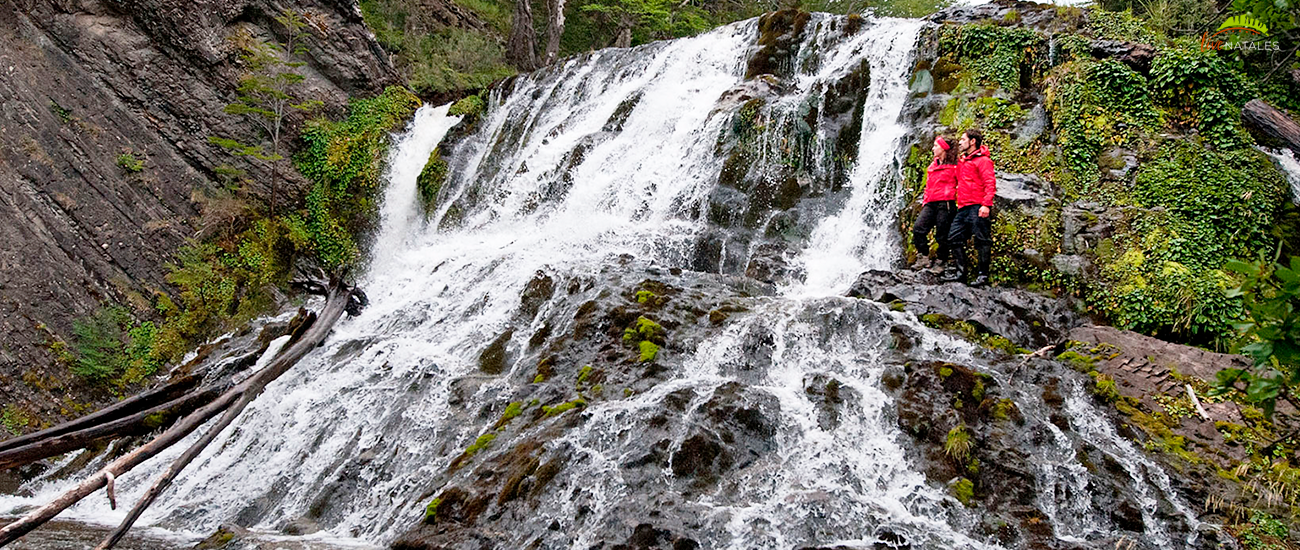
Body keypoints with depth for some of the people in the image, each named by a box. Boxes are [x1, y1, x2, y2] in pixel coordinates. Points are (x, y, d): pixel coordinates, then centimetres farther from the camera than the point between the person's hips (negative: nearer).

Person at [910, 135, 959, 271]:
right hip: (930, 204, 6)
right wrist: (925, 201, 19)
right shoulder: (932, 166, 23)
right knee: (918, 228, -12)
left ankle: (940, 262, 6)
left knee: (942, 236, -3)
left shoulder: (954, 166, 0)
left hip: (945, 204, -6)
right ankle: (923, 258, -7)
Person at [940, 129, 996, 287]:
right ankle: (961, 271, 11)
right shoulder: (961, 161, 21)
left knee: (981, 240, -5)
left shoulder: (982, 160, -4)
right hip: (963, 207, 9)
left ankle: (983, 274, -1)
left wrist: (986, 204, -22)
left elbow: (990, 183, -12)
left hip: (978, 207, -9)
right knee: (954, 238, 4)